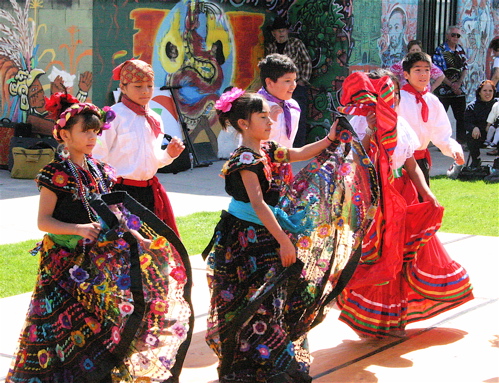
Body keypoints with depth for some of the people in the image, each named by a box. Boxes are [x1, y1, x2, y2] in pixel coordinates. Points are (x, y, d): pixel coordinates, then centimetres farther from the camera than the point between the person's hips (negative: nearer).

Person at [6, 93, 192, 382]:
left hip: (100, 258, 6)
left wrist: (136, 236, 3)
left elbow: (112, 216, 15)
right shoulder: (56, 173, -10)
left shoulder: (100, 170, 9)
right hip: (65, 260, -6)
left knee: (99, 321, 7)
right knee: (64, 325, -3)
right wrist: (79, 229, -26)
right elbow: (44, 221, -13)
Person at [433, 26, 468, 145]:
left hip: (459, 89, 5)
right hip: (443, 89, -5)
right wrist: (451, 85, -14)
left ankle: (462, 141, 9)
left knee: (461, 117, 3)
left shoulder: (460, 50, 11)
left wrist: (459, 83, -7)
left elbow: (465, 68, 9)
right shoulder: (440, 50, -4)